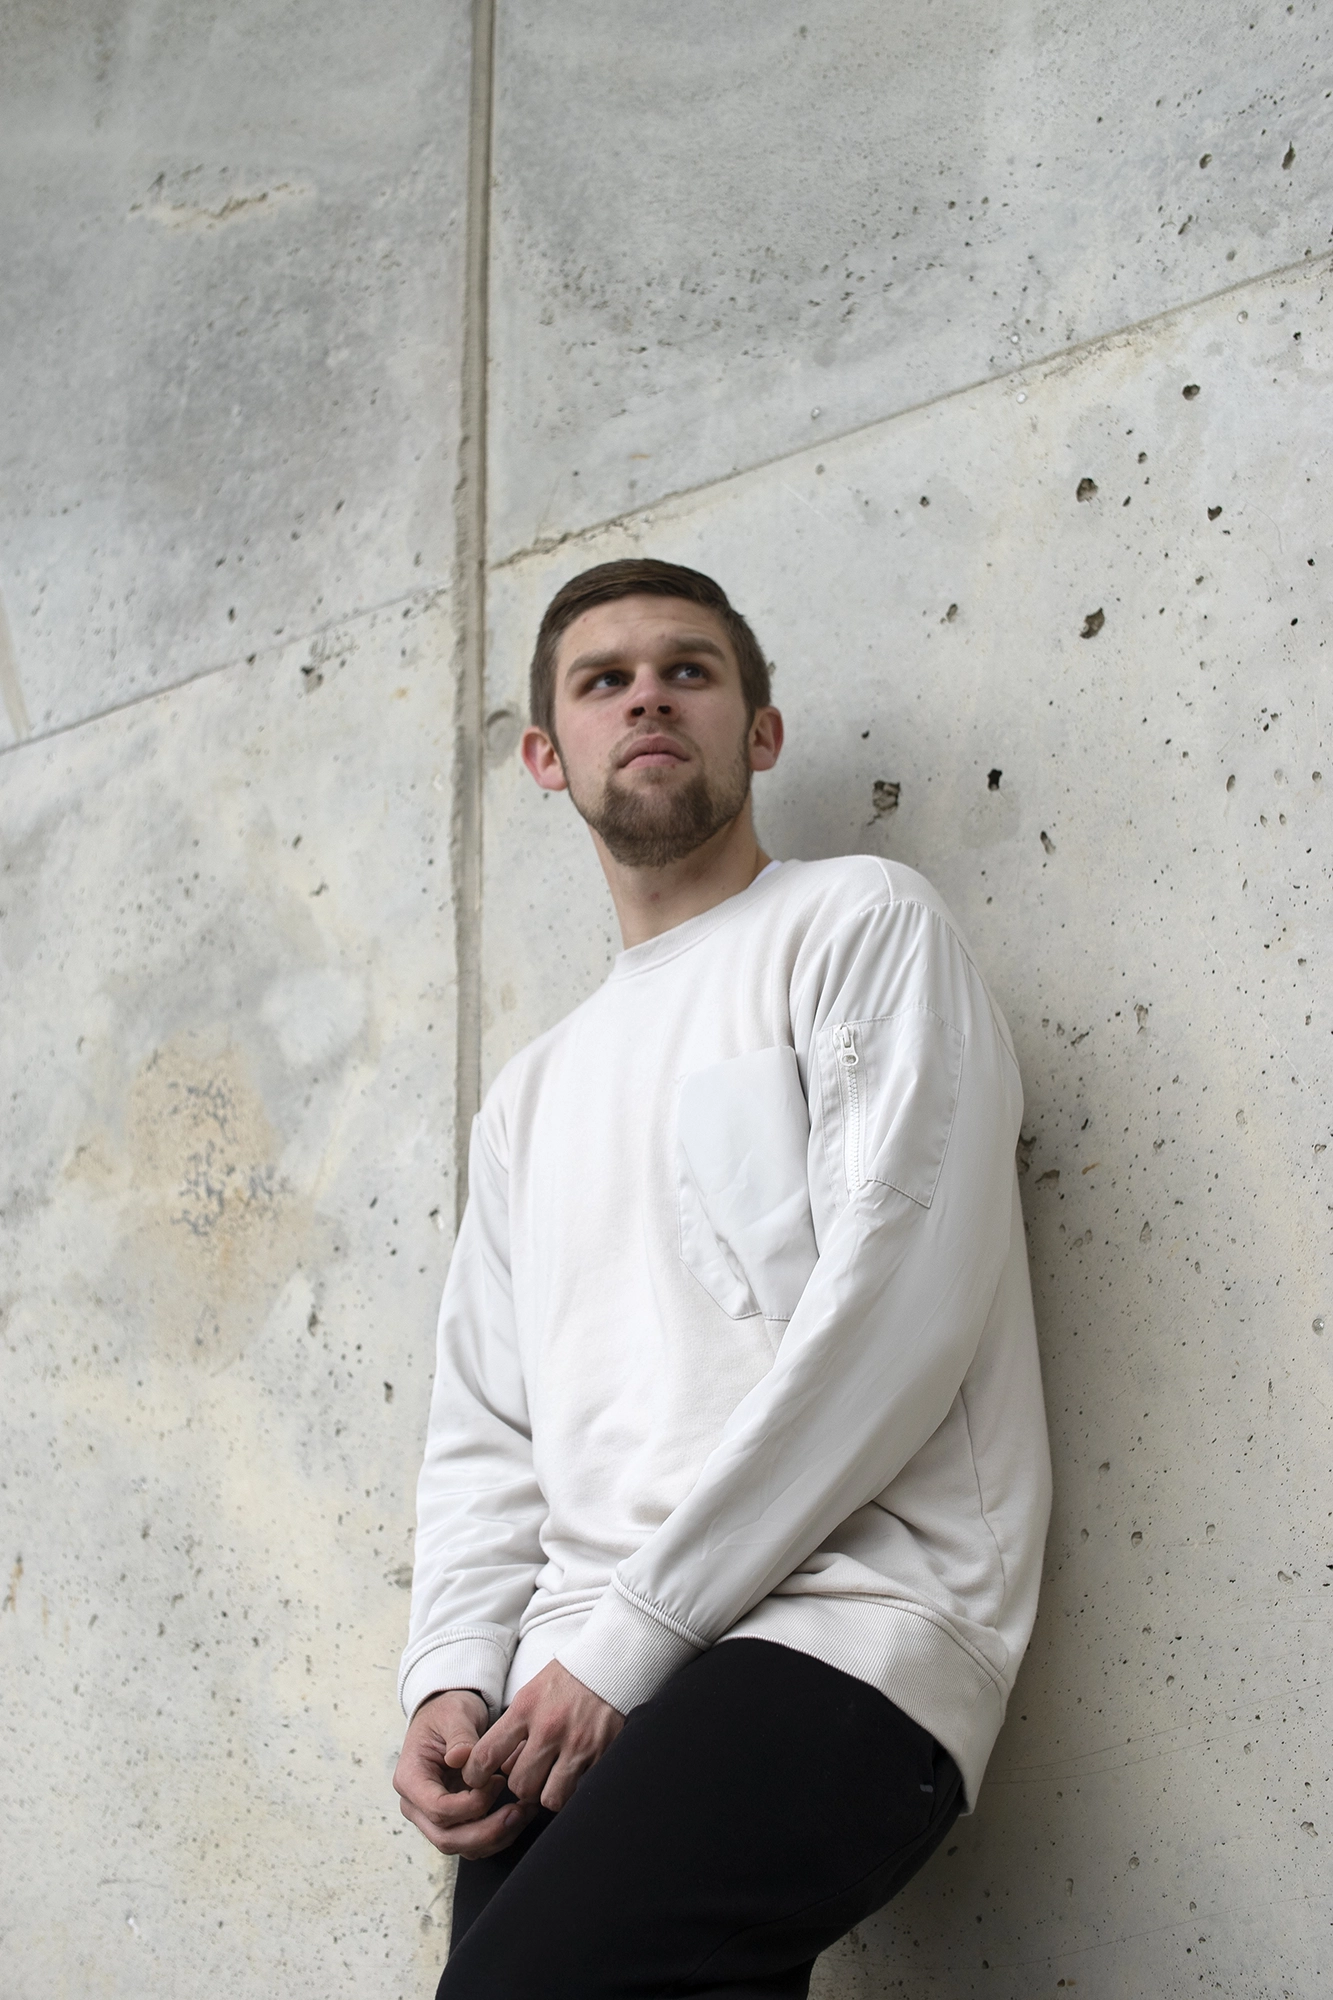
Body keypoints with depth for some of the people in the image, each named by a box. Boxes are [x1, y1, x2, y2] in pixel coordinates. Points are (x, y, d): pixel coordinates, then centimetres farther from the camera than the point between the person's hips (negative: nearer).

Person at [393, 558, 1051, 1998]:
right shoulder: (531, 1093, 27)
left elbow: (897, 1307, -8)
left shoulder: (859, 924, 5)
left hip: (833, 1631, -6)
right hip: (571, 1714, 7)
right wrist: (455, 1681, 1)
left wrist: (628, 1630, -10)